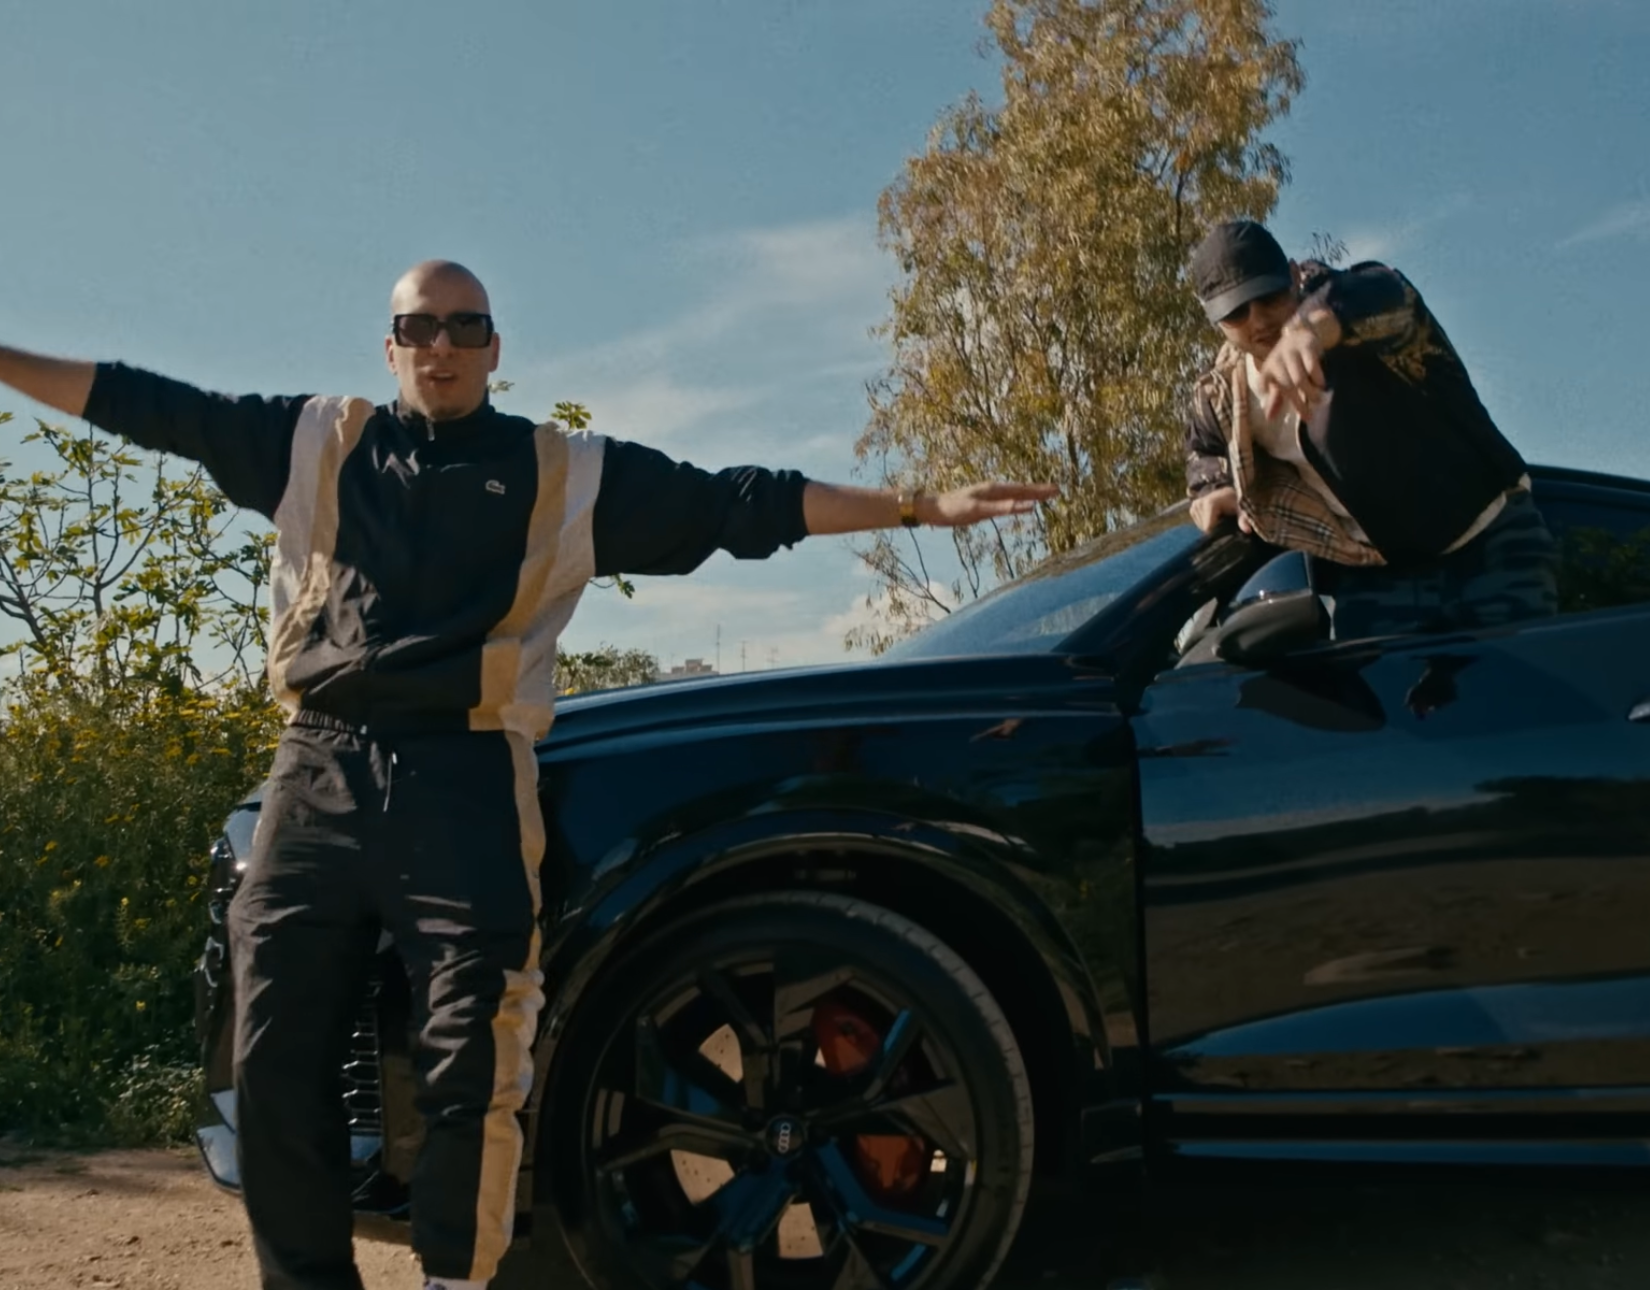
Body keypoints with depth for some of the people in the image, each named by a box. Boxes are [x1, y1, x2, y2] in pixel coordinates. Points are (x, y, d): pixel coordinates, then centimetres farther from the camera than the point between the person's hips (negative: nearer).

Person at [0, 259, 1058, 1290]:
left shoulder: (572, 473, 10)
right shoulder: (317, 441, 15)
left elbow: (741, 506, 7)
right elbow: (149, 405, 17)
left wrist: (920, 507, 4)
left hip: (466, 785, -2)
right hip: (319, 772, 2)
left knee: (471, 1077, -6)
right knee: (277, 1069, 3)